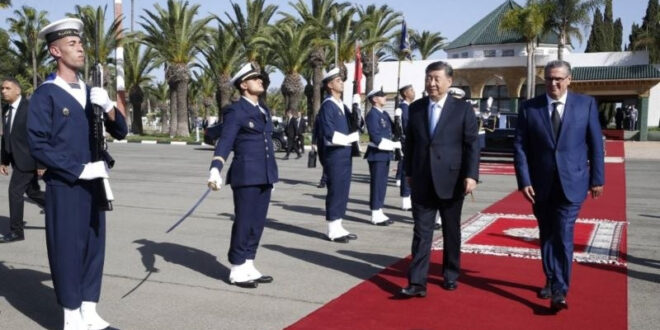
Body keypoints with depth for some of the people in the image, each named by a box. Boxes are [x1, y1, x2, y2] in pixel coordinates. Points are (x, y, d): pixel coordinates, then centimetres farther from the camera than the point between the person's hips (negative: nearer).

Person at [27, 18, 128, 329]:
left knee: (94, 247, 9)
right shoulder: (45, 94, -6)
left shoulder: (90, 92, 12)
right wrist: (80, 169, -16)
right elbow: (38, 145, -13)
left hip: (94, 184, 6)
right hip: (64, 186, -6)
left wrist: (108, 106, -11)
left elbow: (120, 132, 7)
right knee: (67, 249, 1)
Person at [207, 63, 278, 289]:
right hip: (246, 176, -7)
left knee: (257, 224, 11)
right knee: (243, 223, 0)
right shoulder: (236, 111, -8)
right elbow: (224, 143, -16)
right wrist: (215, 170, -30)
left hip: (265, 176, 8)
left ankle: (249, 268, 22)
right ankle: (237, 271, 11)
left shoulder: (263, 110, 16)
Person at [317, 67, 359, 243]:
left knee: (343, 192, 11)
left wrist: (354, 135, -5)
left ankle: (338, 227, 19)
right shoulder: (327, 106, -11)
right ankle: (333, 230, 5)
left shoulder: (342, 106, 16)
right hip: (334, 155, -8)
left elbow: (353, 126, 17)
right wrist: (349, 138, -9)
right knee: (335, 191, -3)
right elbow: (330, 135, -19)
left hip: (345, 154, 8)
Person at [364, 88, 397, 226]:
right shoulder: (372, 115, -13)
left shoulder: (385, 114, 15)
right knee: (377, 185, -3)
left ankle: (379, 213, 20)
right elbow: (376, 138, -19)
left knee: (382, 184, 12)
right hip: (377, 154, -9)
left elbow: (389, 132, 20)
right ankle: (376, 216, 3)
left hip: (385, 154, 9)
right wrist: (394, 145, -17)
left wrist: (396, 144, 2)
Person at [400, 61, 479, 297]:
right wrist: (408, 172, 10)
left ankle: (451, 275, 28)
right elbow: (409, 142, 12)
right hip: (422, 181, 2)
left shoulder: (463, 109, -2)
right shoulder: (416, 107, 7)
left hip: (451, 180, -1)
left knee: (451, 232, 12)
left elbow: (472, 145, -5)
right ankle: (417, 282, -1)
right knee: (421, 232, -1)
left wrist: (471, 175, -14)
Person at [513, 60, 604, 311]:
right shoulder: (529, 108, 0)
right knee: (547, 236, 13)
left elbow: (596, 144, 3)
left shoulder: (586, 104, 0)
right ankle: (551, 282, 28)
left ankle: (559, 291, -3)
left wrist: (597, 178, 1)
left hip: (571, 183, -2)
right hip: (541, 184, 2)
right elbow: (519, 147, -2)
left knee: (563, 236, -8)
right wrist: (524, 181, -8)